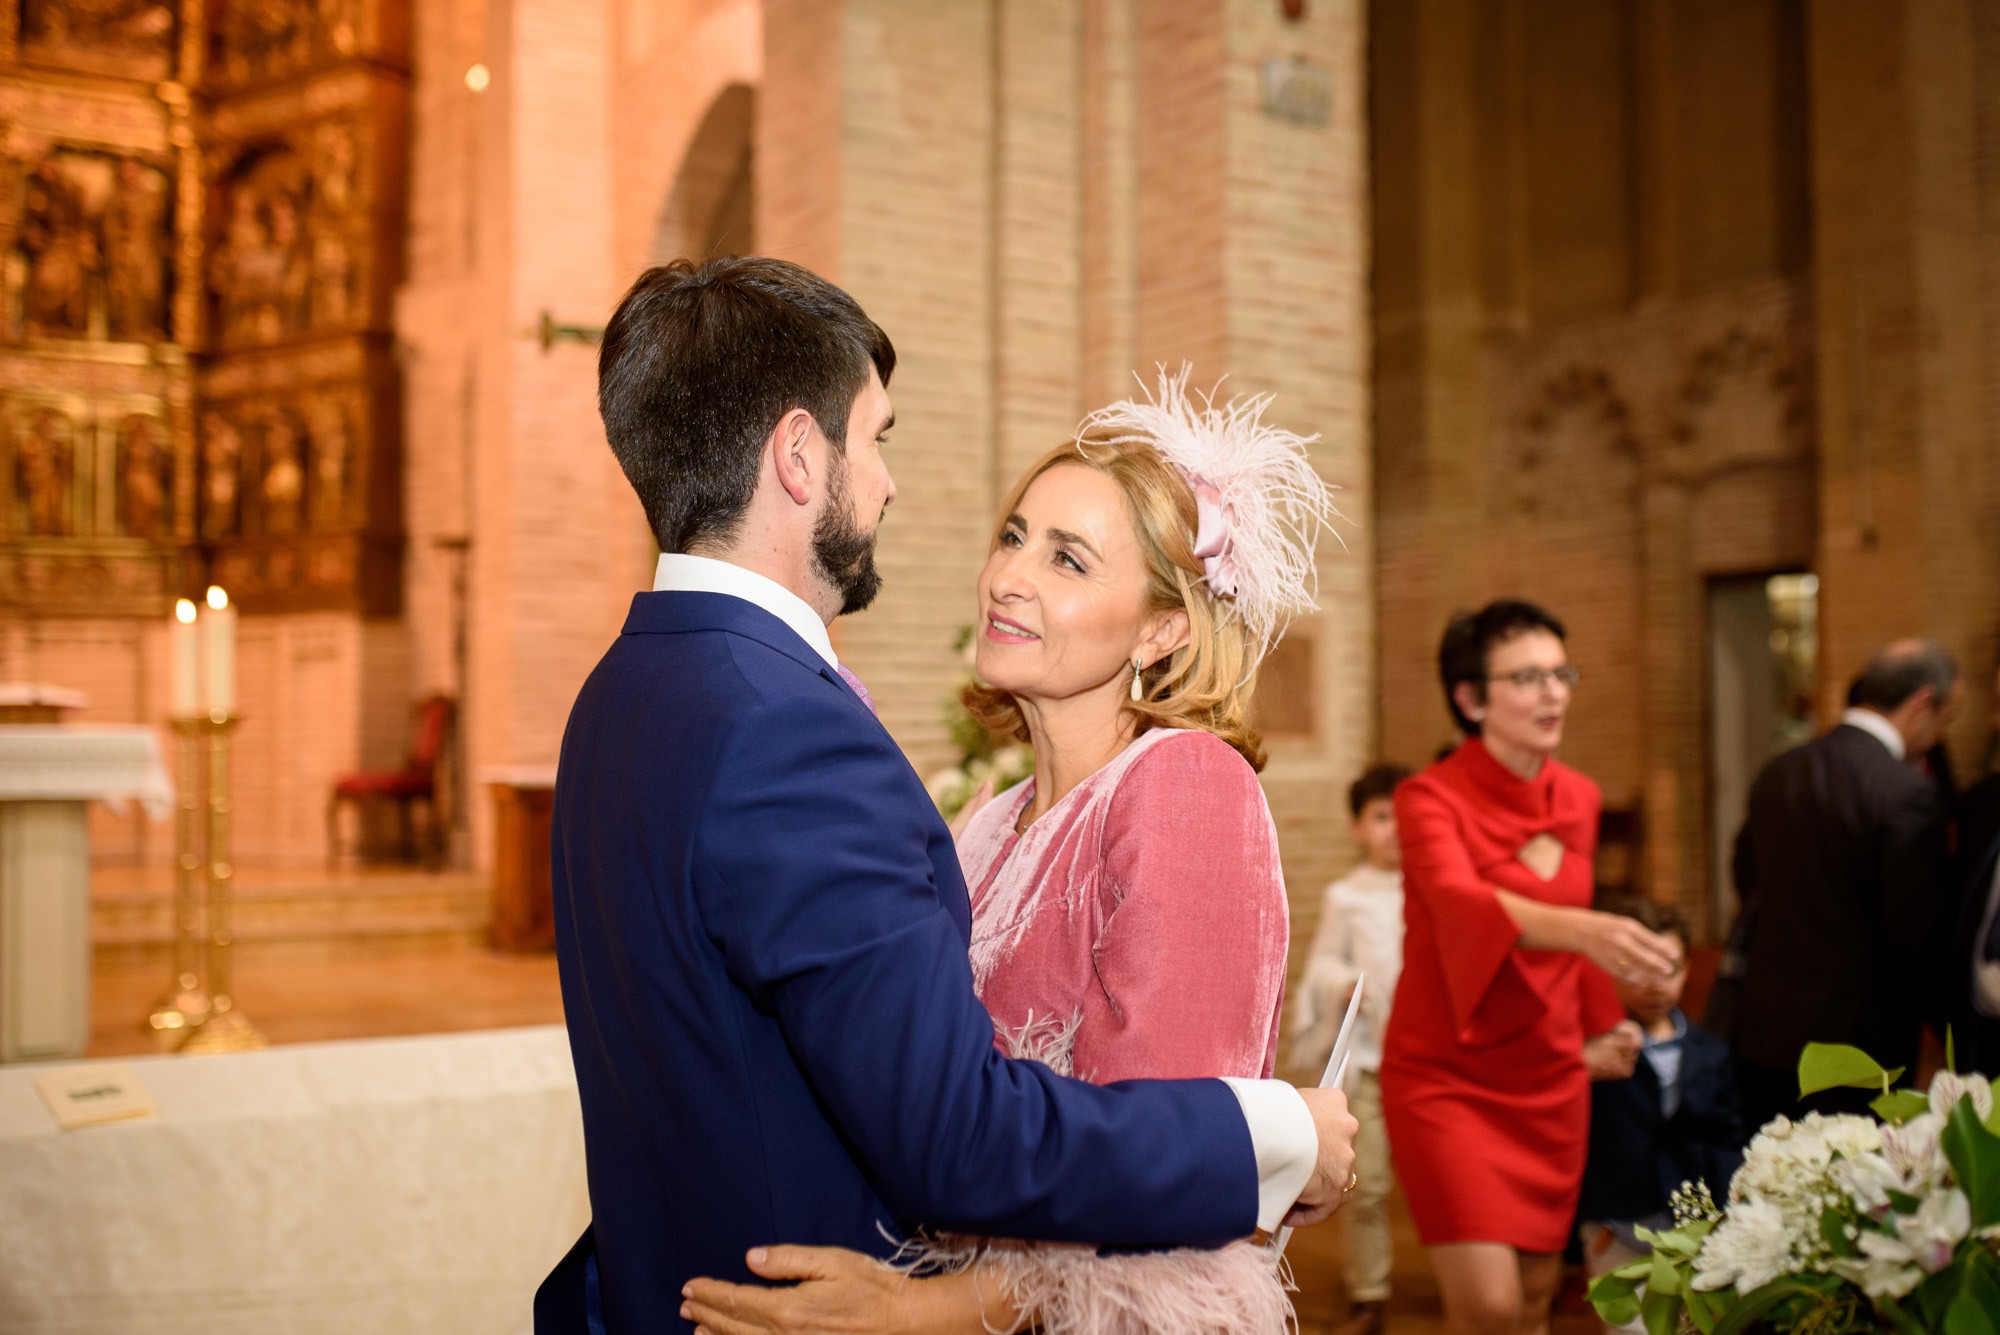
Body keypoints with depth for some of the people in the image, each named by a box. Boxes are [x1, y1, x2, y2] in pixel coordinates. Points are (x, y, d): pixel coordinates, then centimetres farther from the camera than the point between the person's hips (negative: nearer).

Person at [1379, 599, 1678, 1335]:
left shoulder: (1579, 798, 3)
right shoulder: (1431, 798, -17)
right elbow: (1459, 901, -37)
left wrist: (1600, 1025, 23)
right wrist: (1585, 928, -52)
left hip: (1551, 1079, 6)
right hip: (1448, 1078, -6)